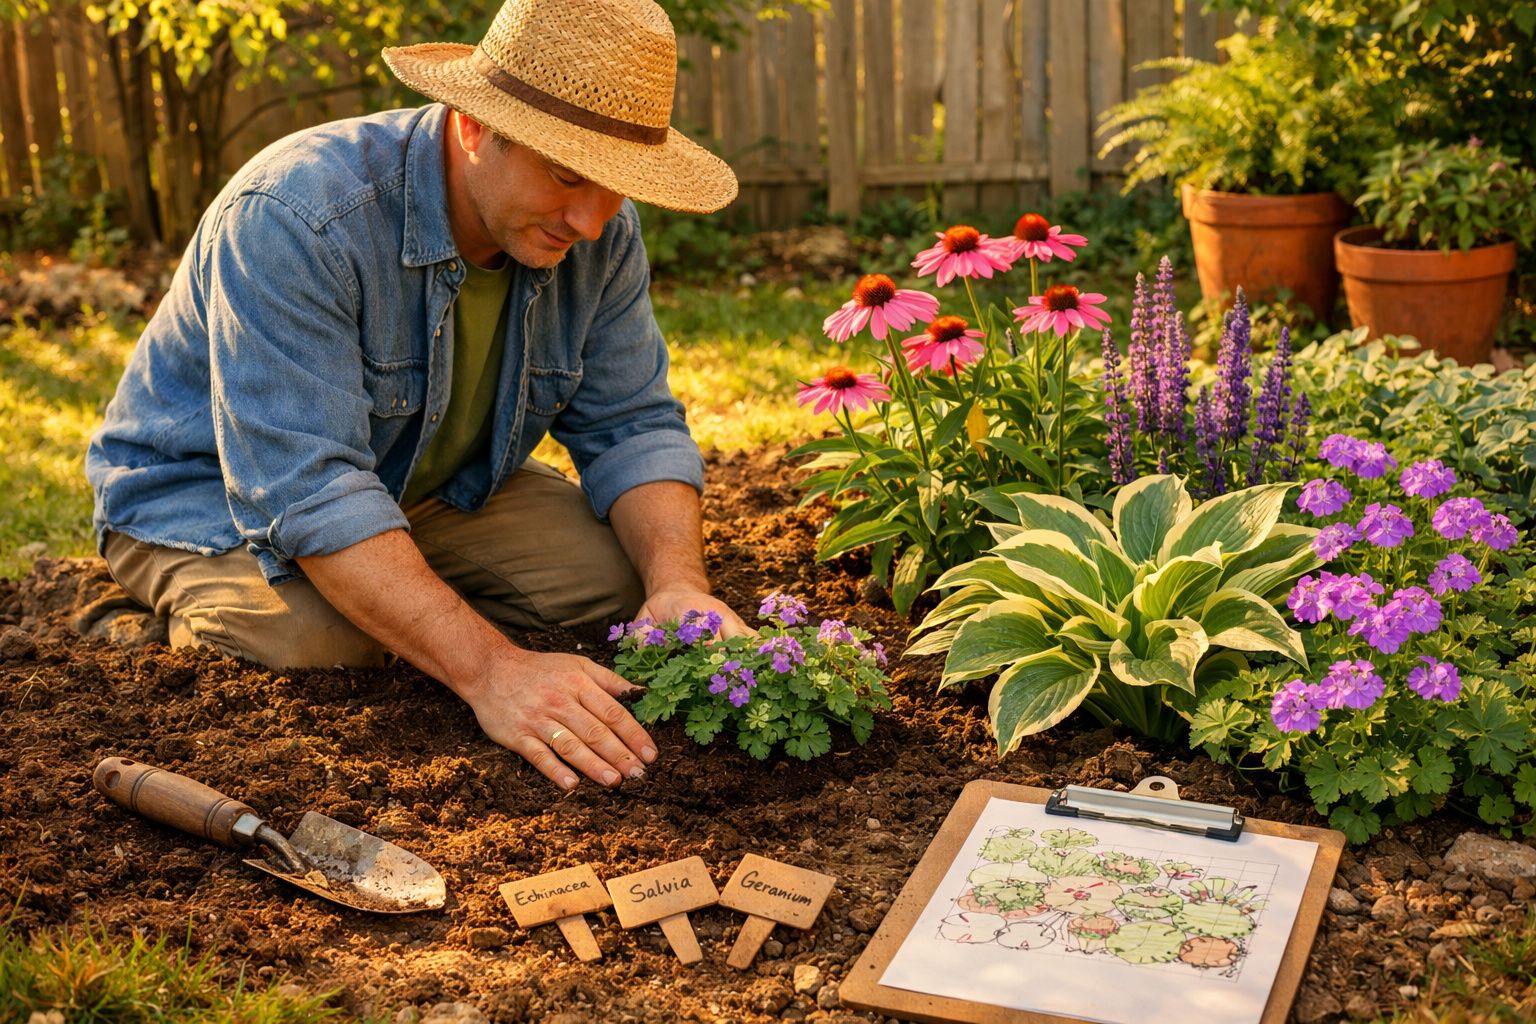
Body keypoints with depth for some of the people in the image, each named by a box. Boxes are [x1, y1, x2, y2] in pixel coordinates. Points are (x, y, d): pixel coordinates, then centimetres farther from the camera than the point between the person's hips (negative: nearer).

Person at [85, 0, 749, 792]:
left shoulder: (602, 231, -14)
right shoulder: (296, 219, -35)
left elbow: (632, 428, -9)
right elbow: (307, 491, -41)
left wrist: (681, 586, -30)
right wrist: (491, 670, -50)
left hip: (426, 484, 6)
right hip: (206, 493, -5)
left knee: (624, 567, -12)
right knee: (317, 646, -33)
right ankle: (188, 623, 1)